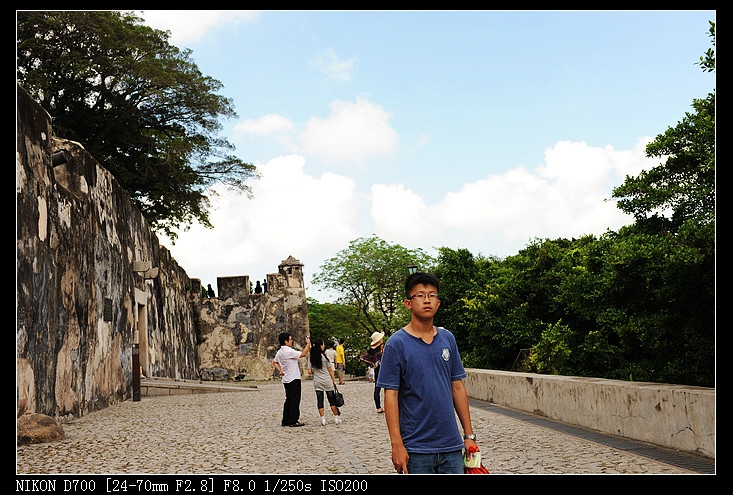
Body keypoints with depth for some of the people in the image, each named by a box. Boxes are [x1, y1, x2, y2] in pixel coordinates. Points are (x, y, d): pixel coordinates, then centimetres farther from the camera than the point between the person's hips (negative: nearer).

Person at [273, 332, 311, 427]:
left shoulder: (279, 352, 11)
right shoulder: (289, 351, -18)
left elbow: (274, 362, 22)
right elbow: (303, 354, -18)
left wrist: (280, 371, 13)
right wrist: (308, 344, -10)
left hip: (286, 380, 9)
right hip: (294, 379, -9)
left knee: (289, 399, 13)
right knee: (295, 400, -4)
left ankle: (286, 420, 15)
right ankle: (293, 421, -3)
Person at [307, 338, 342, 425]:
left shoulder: (311, 358, 0)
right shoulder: (325, 356, -9)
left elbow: (309, 372, 0)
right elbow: (330, 370, -5)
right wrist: (334, 380, 3)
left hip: (317, 382, 3)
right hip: (327, 382, -3)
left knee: (320, 401, 5)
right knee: (332, 400, 7)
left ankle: (323, 419, 0)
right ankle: (336, 417, 13)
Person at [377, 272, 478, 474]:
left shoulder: (448, 339, 7)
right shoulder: (397, 343, -7)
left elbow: (458, 388, 11)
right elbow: (391, 396, -9)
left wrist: (469, 434, 7)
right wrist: (397, 444, -14)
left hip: (451, 445, 4)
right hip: (416, 448, -4)